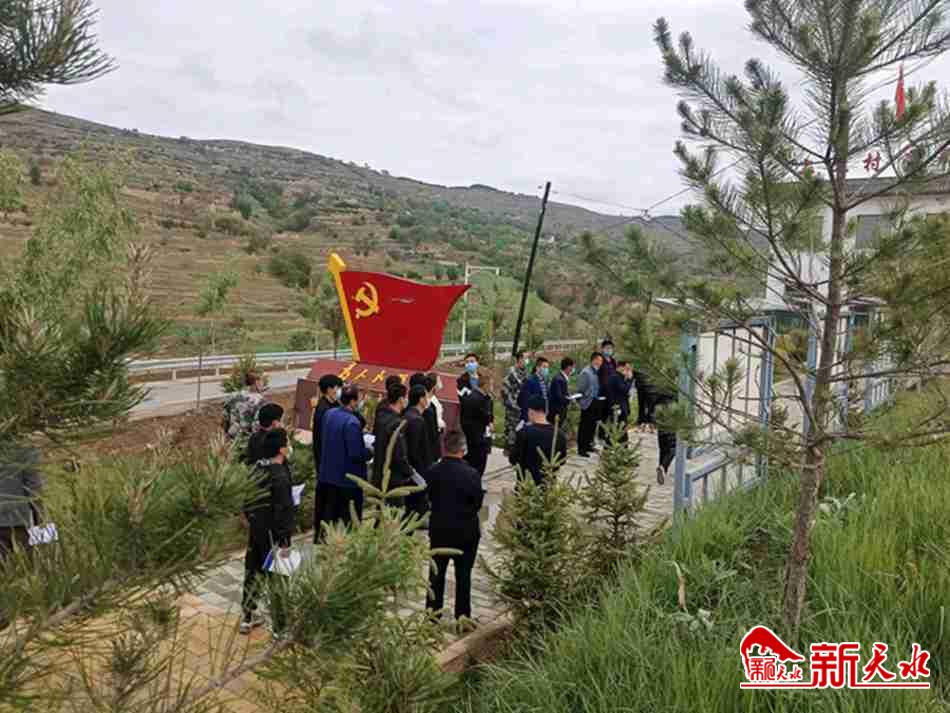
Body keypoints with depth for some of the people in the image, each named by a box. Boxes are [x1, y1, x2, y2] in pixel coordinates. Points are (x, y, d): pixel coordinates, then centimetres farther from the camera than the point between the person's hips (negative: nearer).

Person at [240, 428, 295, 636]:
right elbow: (283, 510, -23)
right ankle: (280, 626, 13)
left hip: (255, 528, 8)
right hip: (271, 533, -8)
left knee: (253, 571, 19)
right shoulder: (280, 476, -23)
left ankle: (247, 617, 32)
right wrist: (285, 542, -19)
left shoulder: (258, 468, 1)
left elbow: (247, 496, 11)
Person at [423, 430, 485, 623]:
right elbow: (478, 503, -10)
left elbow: (429, 497, 0)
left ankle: (432, 613, 25)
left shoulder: (432, 472, -10)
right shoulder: (471, 474, -19)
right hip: (466, 531, -2)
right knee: (463, 575, 10)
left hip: (439, 529, 3)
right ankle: (462, 616, 18)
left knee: (436, 573, 17)